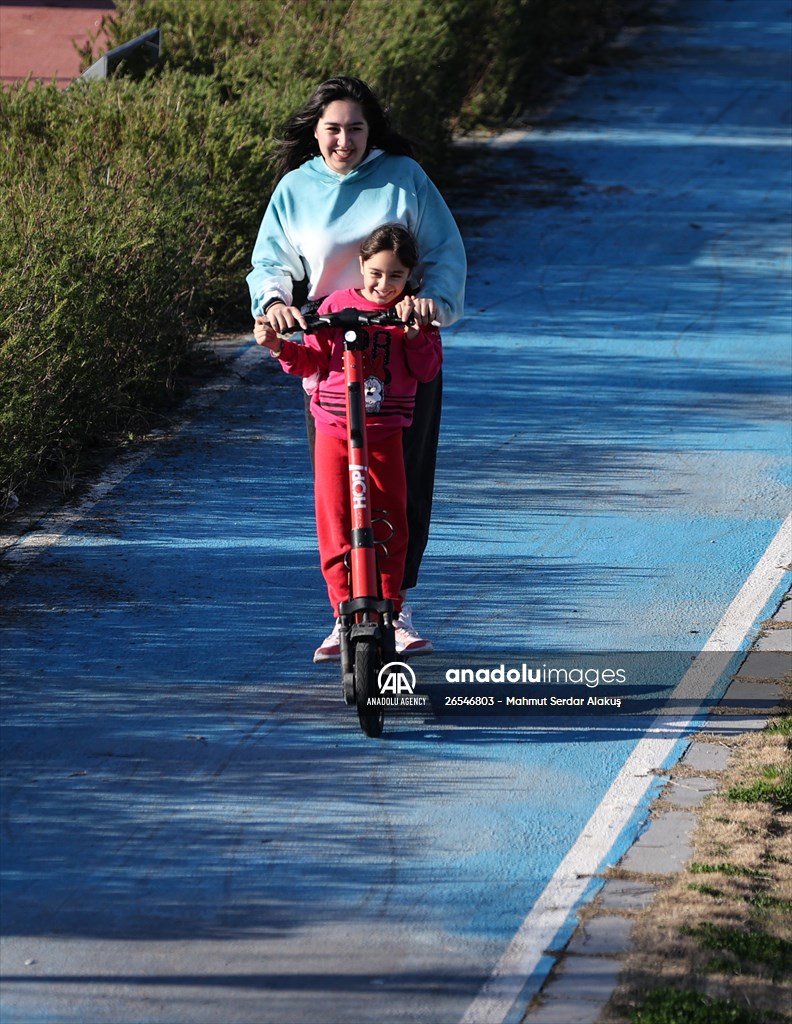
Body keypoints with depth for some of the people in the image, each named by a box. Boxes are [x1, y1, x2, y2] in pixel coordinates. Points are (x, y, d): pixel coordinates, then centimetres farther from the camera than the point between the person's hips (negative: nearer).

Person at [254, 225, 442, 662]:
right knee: (334, 528, 0)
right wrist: (279, 347, -10)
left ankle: (390, 617, 14)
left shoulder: (414, 314, 3)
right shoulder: (336, 305, 2)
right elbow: (312, 360, 6)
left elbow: (428, 370, -6)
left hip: (386, 435, 0)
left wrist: (413, 330, -19)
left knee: (390, 527, 2)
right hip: (334, 431, 0)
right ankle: (345, 619, 8)